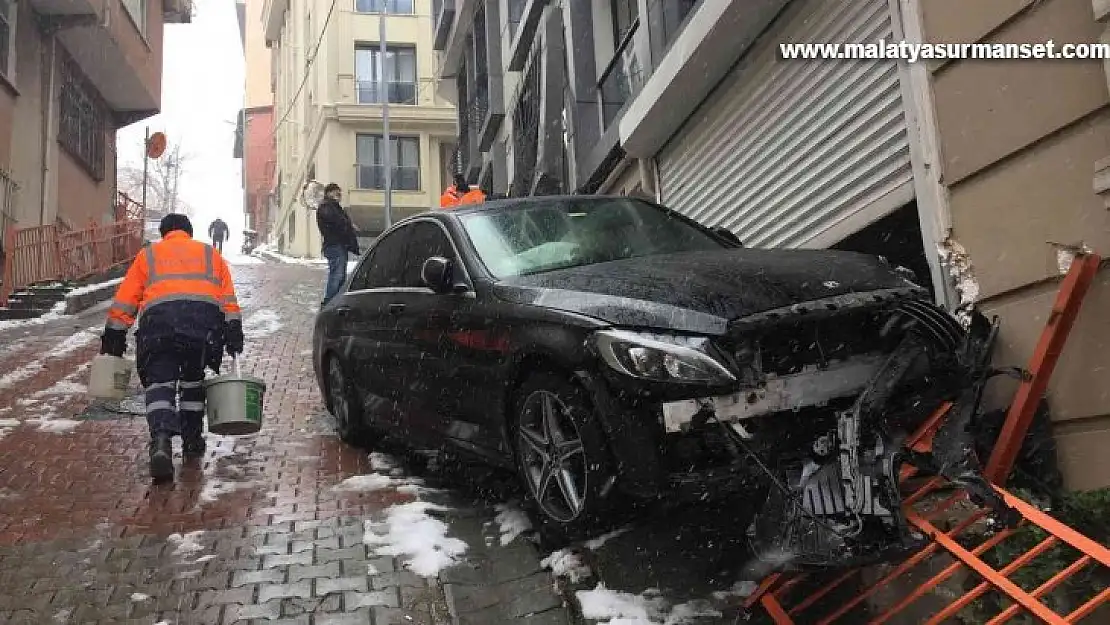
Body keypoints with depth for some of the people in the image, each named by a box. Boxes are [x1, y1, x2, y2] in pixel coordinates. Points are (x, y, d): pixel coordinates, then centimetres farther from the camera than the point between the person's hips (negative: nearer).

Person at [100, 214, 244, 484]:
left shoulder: (148, 254, 28)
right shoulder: (210, 253, 29)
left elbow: (125, 298, 21)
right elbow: (228, 298, 16)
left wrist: (114, 335, 24)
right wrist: (234, 333, 10)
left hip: (158, 318, -1)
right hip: (205, 317, 2)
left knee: (158, 381, 2)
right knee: (193, 378, 21)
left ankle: (161, 439, -22)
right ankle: (192, 441, 24)